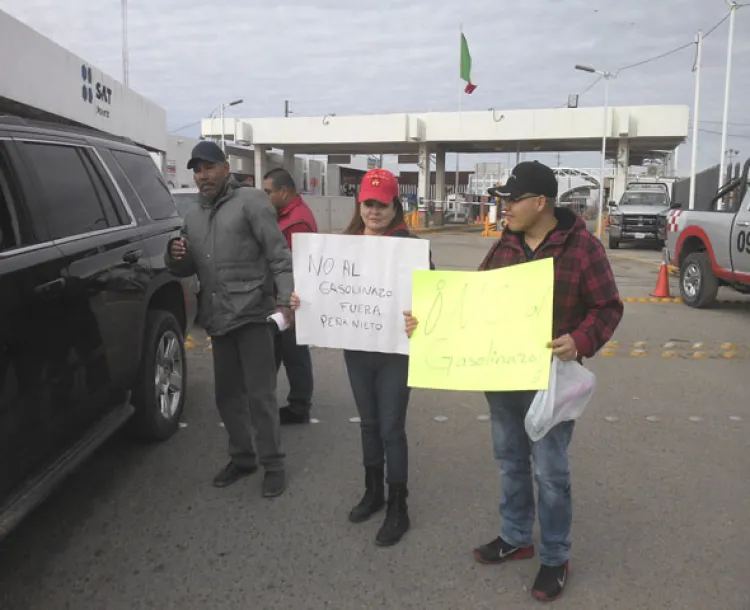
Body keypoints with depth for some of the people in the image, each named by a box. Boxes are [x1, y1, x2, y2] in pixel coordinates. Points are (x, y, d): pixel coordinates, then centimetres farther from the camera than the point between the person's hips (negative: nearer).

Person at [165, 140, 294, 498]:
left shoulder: (250, 201, -2)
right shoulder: (193, 217, 18)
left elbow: (278, 255, -8)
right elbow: (187, 269, 22)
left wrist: (284, 299, -19)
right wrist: (175, 257, -1)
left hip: (252, 313, -6)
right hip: (218, 317, 7)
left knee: (260, 394, -2)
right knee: (227, 393, 14)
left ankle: (273, 464, 12)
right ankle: (242, 458, 30)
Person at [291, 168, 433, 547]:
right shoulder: (347, 242, 5)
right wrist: (303, 300, -5)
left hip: (394, 351, -5)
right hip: (356, 348, 5)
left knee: (391, 428, 2)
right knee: (368, 423, 18)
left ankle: (398, 509, 16)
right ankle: (373, 492, 36)